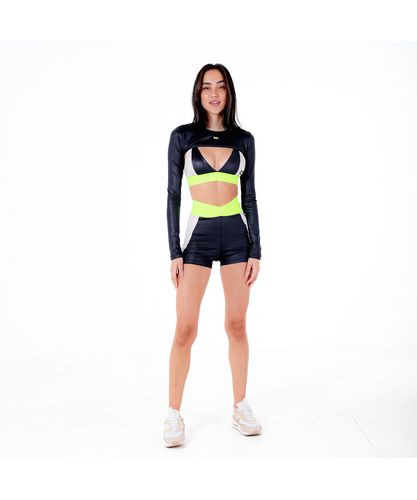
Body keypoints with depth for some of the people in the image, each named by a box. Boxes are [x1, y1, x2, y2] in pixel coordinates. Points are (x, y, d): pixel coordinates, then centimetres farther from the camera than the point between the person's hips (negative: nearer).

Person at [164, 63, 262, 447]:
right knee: (186, 329, -4)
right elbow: (173, 195, 0)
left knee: (237, 324, 6)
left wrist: (256, 250, 1)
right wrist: (174, 252, -6)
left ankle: (241, 408, 19)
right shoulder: (182, 136, 2)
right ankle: (174, 414, 8)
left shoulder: (244, 139, 7)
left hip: (237, 234, 2)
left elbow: (249, 196, 7)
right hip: (198, 235, -2)